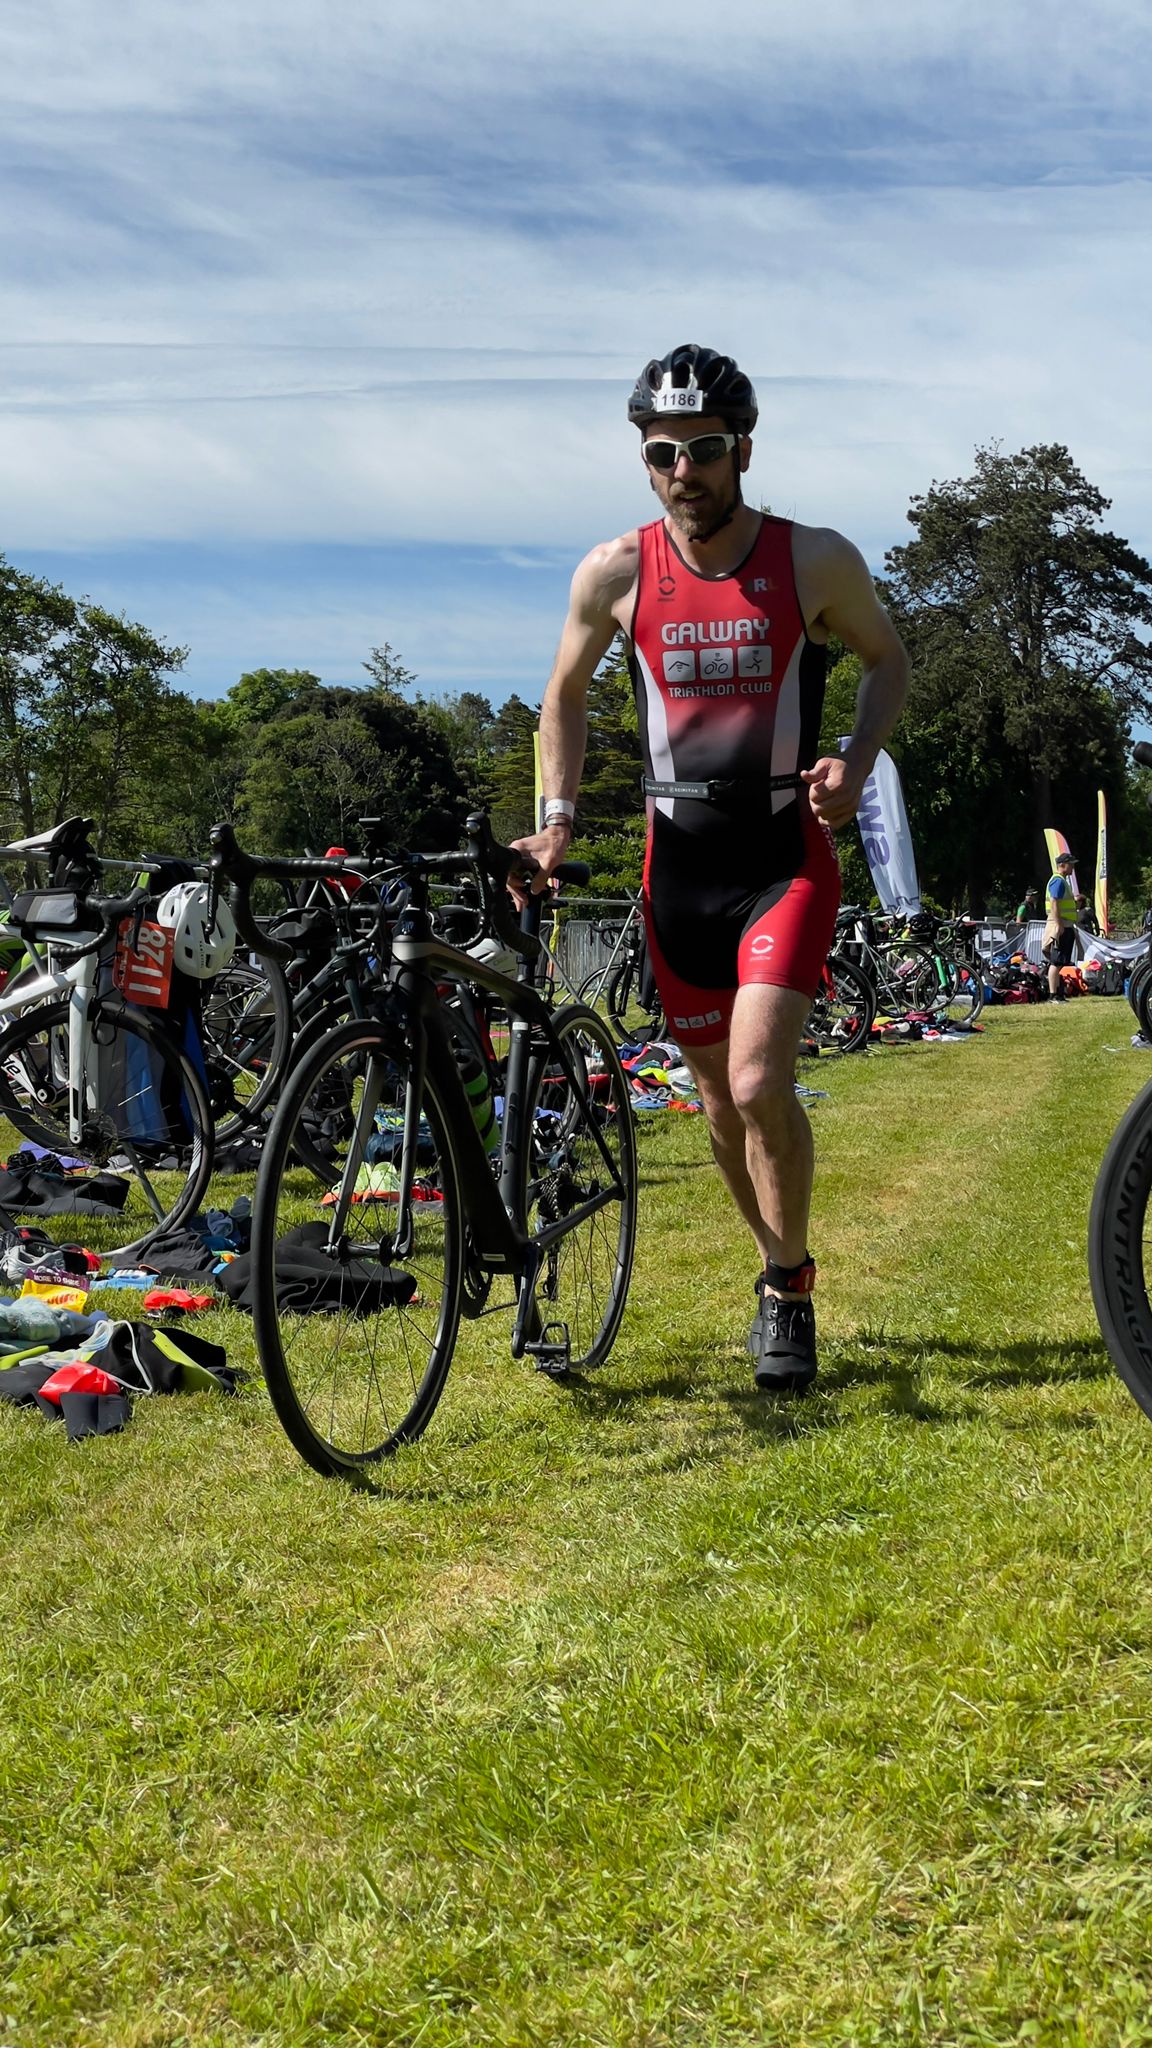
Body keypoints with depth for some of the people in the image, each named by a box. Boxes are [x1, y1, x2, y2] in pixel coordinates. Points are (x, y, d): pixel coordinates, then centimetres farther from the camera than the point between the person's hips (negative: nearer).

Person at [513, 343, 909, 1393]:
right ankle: (783, 1271, 33)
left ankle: (789, 1291, 6)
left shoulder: (816, 559, -7)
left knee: (761, 1084, -17)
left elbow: (889, 657, 9)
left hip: (787, 859, -3)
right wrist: (558, 816, 0)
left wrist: (856, 764, -8)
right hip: (680, 865, 3)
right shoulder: (615, 573, -3)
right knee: (721, 1095, 10)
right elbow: (567, 693, 12)